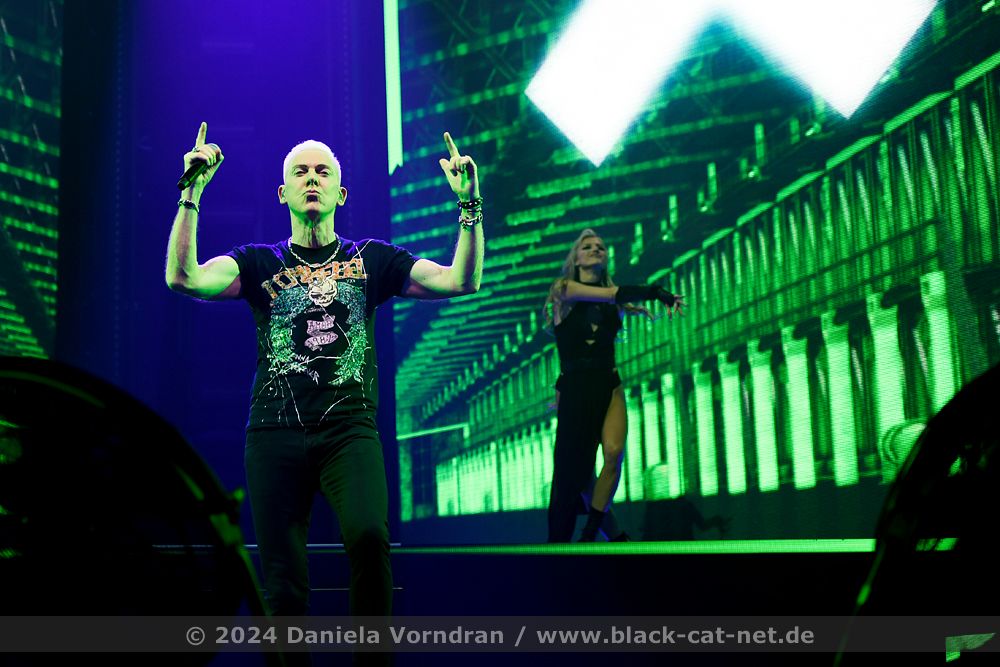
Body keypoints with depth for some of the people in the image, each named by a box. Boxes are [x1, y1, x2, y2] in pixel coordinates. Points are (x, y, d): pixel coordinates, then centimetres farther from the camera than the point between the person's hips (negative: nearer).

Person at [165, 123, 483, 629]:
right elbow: (184, 279, -6)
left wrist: (469, 203, -8)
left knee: (369, 534, -28)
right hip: (275, 434, 1)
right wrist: (192, 193, -12)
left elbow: (462, 281, 2)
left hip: (349, 429, -1)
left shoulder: (371, 259, 11)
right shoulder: (259, 263, 11)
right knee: (284, 586, 1)